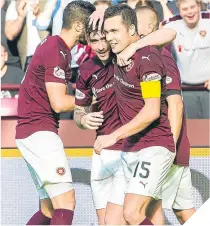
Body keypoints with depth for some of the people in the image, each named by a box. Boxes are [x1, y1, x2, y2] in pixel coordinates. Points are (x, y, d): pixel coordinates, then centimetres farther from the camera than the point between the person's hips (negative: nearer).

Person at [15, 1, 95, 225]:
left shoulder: (51, 45, 16)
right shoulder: (57, 51, -15)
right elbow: (59, 103, -20)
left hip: (30, 132, 10)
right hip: (39, 131, -10)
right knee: (66, 200, -18)